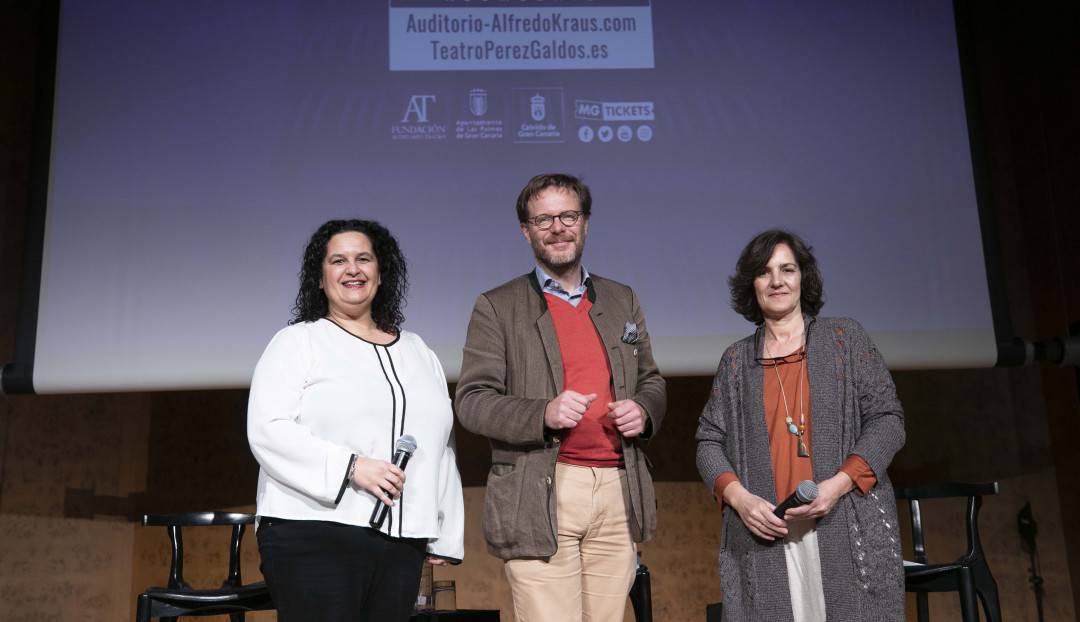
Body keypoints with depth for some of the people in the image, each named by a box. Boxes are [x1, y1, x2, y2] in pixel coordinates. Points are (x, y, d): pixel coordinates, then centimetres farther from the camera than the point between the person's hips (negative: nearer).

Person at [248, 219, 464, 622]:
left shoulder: (418, 352, 19)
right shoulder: (298, 342, 5)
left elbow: (440, 450, 19)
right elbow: (267, 430, -7)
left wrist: (446, 537, 13)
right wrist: (350, 467, -18)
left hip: (402, 544, 5)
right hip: (314, 533, -4)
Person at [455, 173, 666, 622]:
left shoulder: (621, 300, 17)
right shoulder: (497, 307, 3)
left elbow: (651, 381, 23)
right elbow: (471, 401, -3)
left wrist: (644, 411, -1)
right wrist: (543, 414, -20)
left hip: (618, 494, 4)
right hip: (539, 497, -4)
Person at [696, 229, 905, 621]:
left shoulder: (844, 338, 9)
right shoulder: (736, 361, 14)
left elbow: (887, 419, 4)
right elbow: (709, 442, 12)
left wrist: (837, 485, -10)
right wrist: (740, 498, -7)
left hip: (849, 529, -1)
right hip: (764, 535, 1)